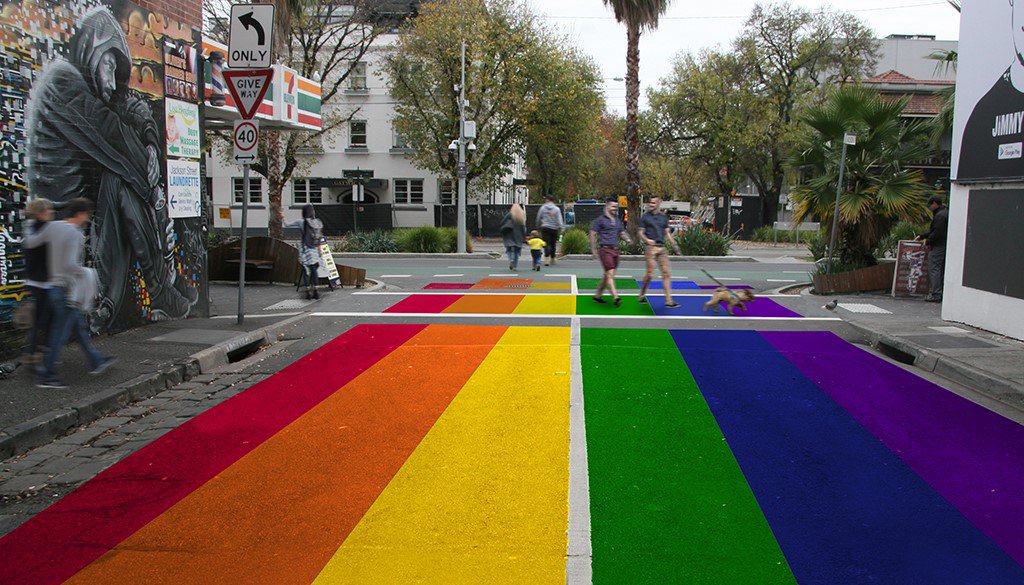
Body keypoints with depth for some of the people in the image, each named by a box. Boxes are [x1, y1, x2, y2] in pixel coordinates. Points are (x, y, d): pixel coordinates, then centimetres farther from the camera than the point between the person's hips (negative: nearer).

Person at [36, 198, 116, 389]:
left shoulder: (53, 227, 5)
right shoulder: (75, 234, -18)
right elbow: (70, 264, -25)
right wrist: (86, 272, -7)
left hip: (54, 286, 9)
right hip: (68, 289, -9)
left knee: (79, 326, 19)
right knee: (60, 334, -2)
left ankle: (96, 361, 32)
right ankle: (46, 377, 4)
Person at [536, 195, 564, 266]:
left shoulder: (543, 208, 2)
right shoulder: (557, 209, 1)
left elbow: (538, 218, 8)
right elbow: (559, 220, -7)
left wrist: (538, 226, 22)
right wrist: (561, 228, -9)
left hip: (545, 228, -1)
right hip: (554, 228, 1)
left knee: (547, 244, -6)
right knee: (553, 244, 13)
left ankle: (547, 259, -21)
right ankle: (552, 259, 24)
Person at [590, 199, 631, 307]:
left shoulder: (617, 220, 16)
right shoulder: (600, 220, -4)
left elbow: (622, 232, 23)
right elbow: (593, 234, -3)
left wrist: (627, 239, 1)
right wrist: (593, 250, -7)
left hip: (615, 250, 7)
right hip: (605, 250, -7)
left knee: (607, 275, 10)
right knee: (610, 274, -13)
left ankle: (597, 296, 21)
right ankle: (615, 298, -17)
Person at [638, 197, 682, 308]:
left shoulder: (664, 217, 14)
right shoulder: (645, 217, 2)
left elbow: (667, 233, 17)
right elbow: (641, 233, 1)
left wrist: (674, 245, 8)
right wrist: (647, 240, -18)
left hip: (662, 248, 4)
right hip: (650, 248, -4)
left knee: (666, 274, 0)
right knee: (650, 274, -6)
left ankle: (668, 300, 0)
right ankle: (642, 295, 15)